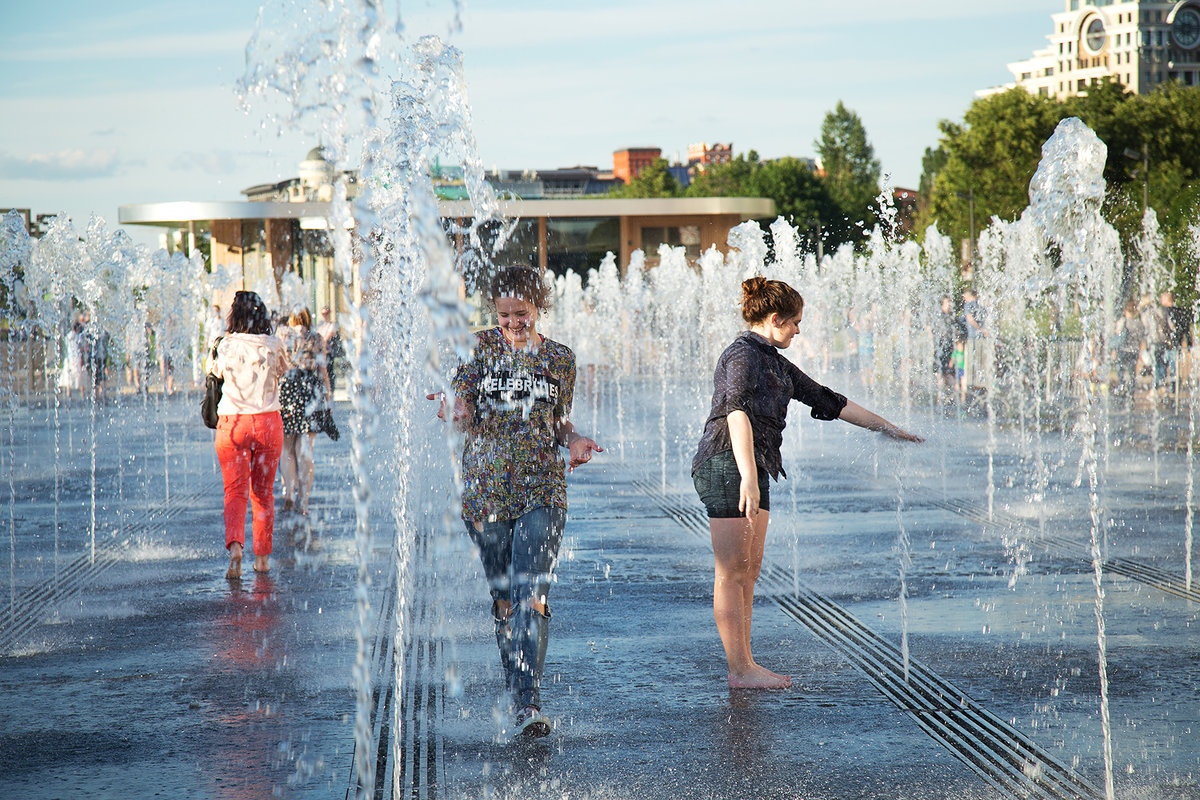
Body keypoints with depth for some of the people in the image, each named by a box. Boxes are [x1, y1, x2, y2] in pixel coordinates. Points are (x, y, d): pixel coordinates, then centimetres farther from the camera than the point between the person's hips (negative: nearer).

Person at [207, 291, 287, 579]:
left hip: (232, 423, -1)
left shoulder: (226, 346, -6)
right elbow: (283, 369, 15)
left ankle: (235, 546, -25)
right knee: (263, 492, 14)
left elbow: (213, 369, 15)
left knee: (235, 491, -1)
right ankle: (262, 557, 19)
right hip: (268, 422, 1)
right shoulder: (273, 345, -4)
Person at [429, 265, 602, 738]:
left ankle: (530, 703, -20)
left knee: (533, 597, -15)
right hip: (486, 491, 1)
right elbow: (464, 416, -3)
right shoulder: (478, 347, 3)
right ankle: (518, 698, 20)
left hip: (542, 493, -1)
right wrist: (452, 411, -26)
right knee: (504, 601, 8)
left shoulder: (560, 358, 7)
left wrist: (574, 440, -4)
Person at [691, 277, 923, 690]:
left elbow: (826, 400, 26)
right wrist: (748, 479, -36)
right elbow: (737, 414, -25)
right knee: (732, 572, -7)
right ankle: (740, 670, -5)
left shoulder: (774, 362, 20)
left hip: (753, 470, 10)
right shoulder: (742, 355, -11)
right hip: (727, 465, -10)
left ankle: (744, 664, 13)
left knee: (749, 569, 9)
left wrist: (885, 426, 28)